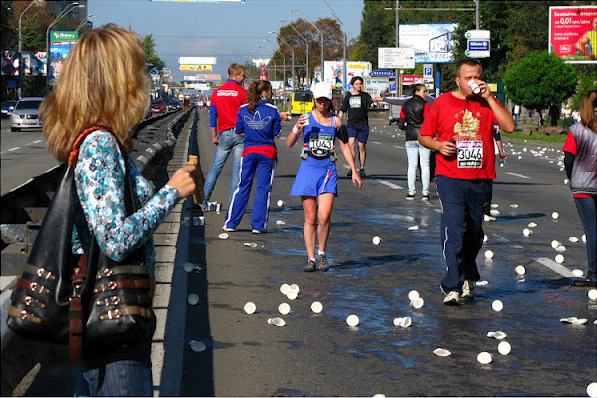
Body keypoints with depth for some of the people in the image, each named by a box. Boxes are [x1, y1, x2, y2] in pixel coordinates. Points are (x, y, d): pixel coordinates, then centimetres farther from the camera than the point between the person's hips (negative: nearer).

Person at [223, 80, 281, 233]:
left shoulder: (244, 109, 1)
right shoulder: (272, 110, -6)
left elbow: (239, 131, 5)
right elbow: (277, 134, -2)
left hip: (249, 151, 2)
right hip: (267, 152, -2)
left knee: (243, 187, 9)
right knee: (263, 189, 4)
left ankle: (230, 223, 10)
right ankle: (258, 225, 3)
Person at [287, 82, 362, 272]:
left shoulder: (336, 121, 7)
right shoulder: (306, 118, 4)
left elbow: (345, 146, 13)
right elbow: (289, 144, 1)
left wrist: (354, 171, 8)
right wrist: (297, 129, -18)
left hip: (328, 169, 0)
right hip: (308, 168, 0)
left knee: (324, 216, -12)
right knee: (310, 218, 0)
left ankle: (322, 253, 10)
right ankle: (311, 258, 7)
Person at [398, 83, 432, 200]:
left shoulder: (405, 105, 8)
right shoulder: (424, 104, -6)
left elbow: (401, 125, 6)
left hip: (410, 138, 4)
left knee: (412, 166, 7)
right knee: (425, 165, 3)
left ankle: (411, 192, 3)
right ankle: (425, 193, 2)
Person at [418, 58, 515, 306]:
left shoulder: (487, 102, 8)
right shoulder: (442, 103, 4)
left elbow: (509, 127, -7)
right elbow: (423, 136, 11)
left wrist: (488, 98, -10)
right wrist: (438, 145, -10)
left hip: (481, 180, 3)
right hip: (450, 178, -3)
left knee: (475, 233, 13)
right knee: (454, 230, -15)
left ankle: (467, 278, 35)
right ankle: (452, 288, -15)